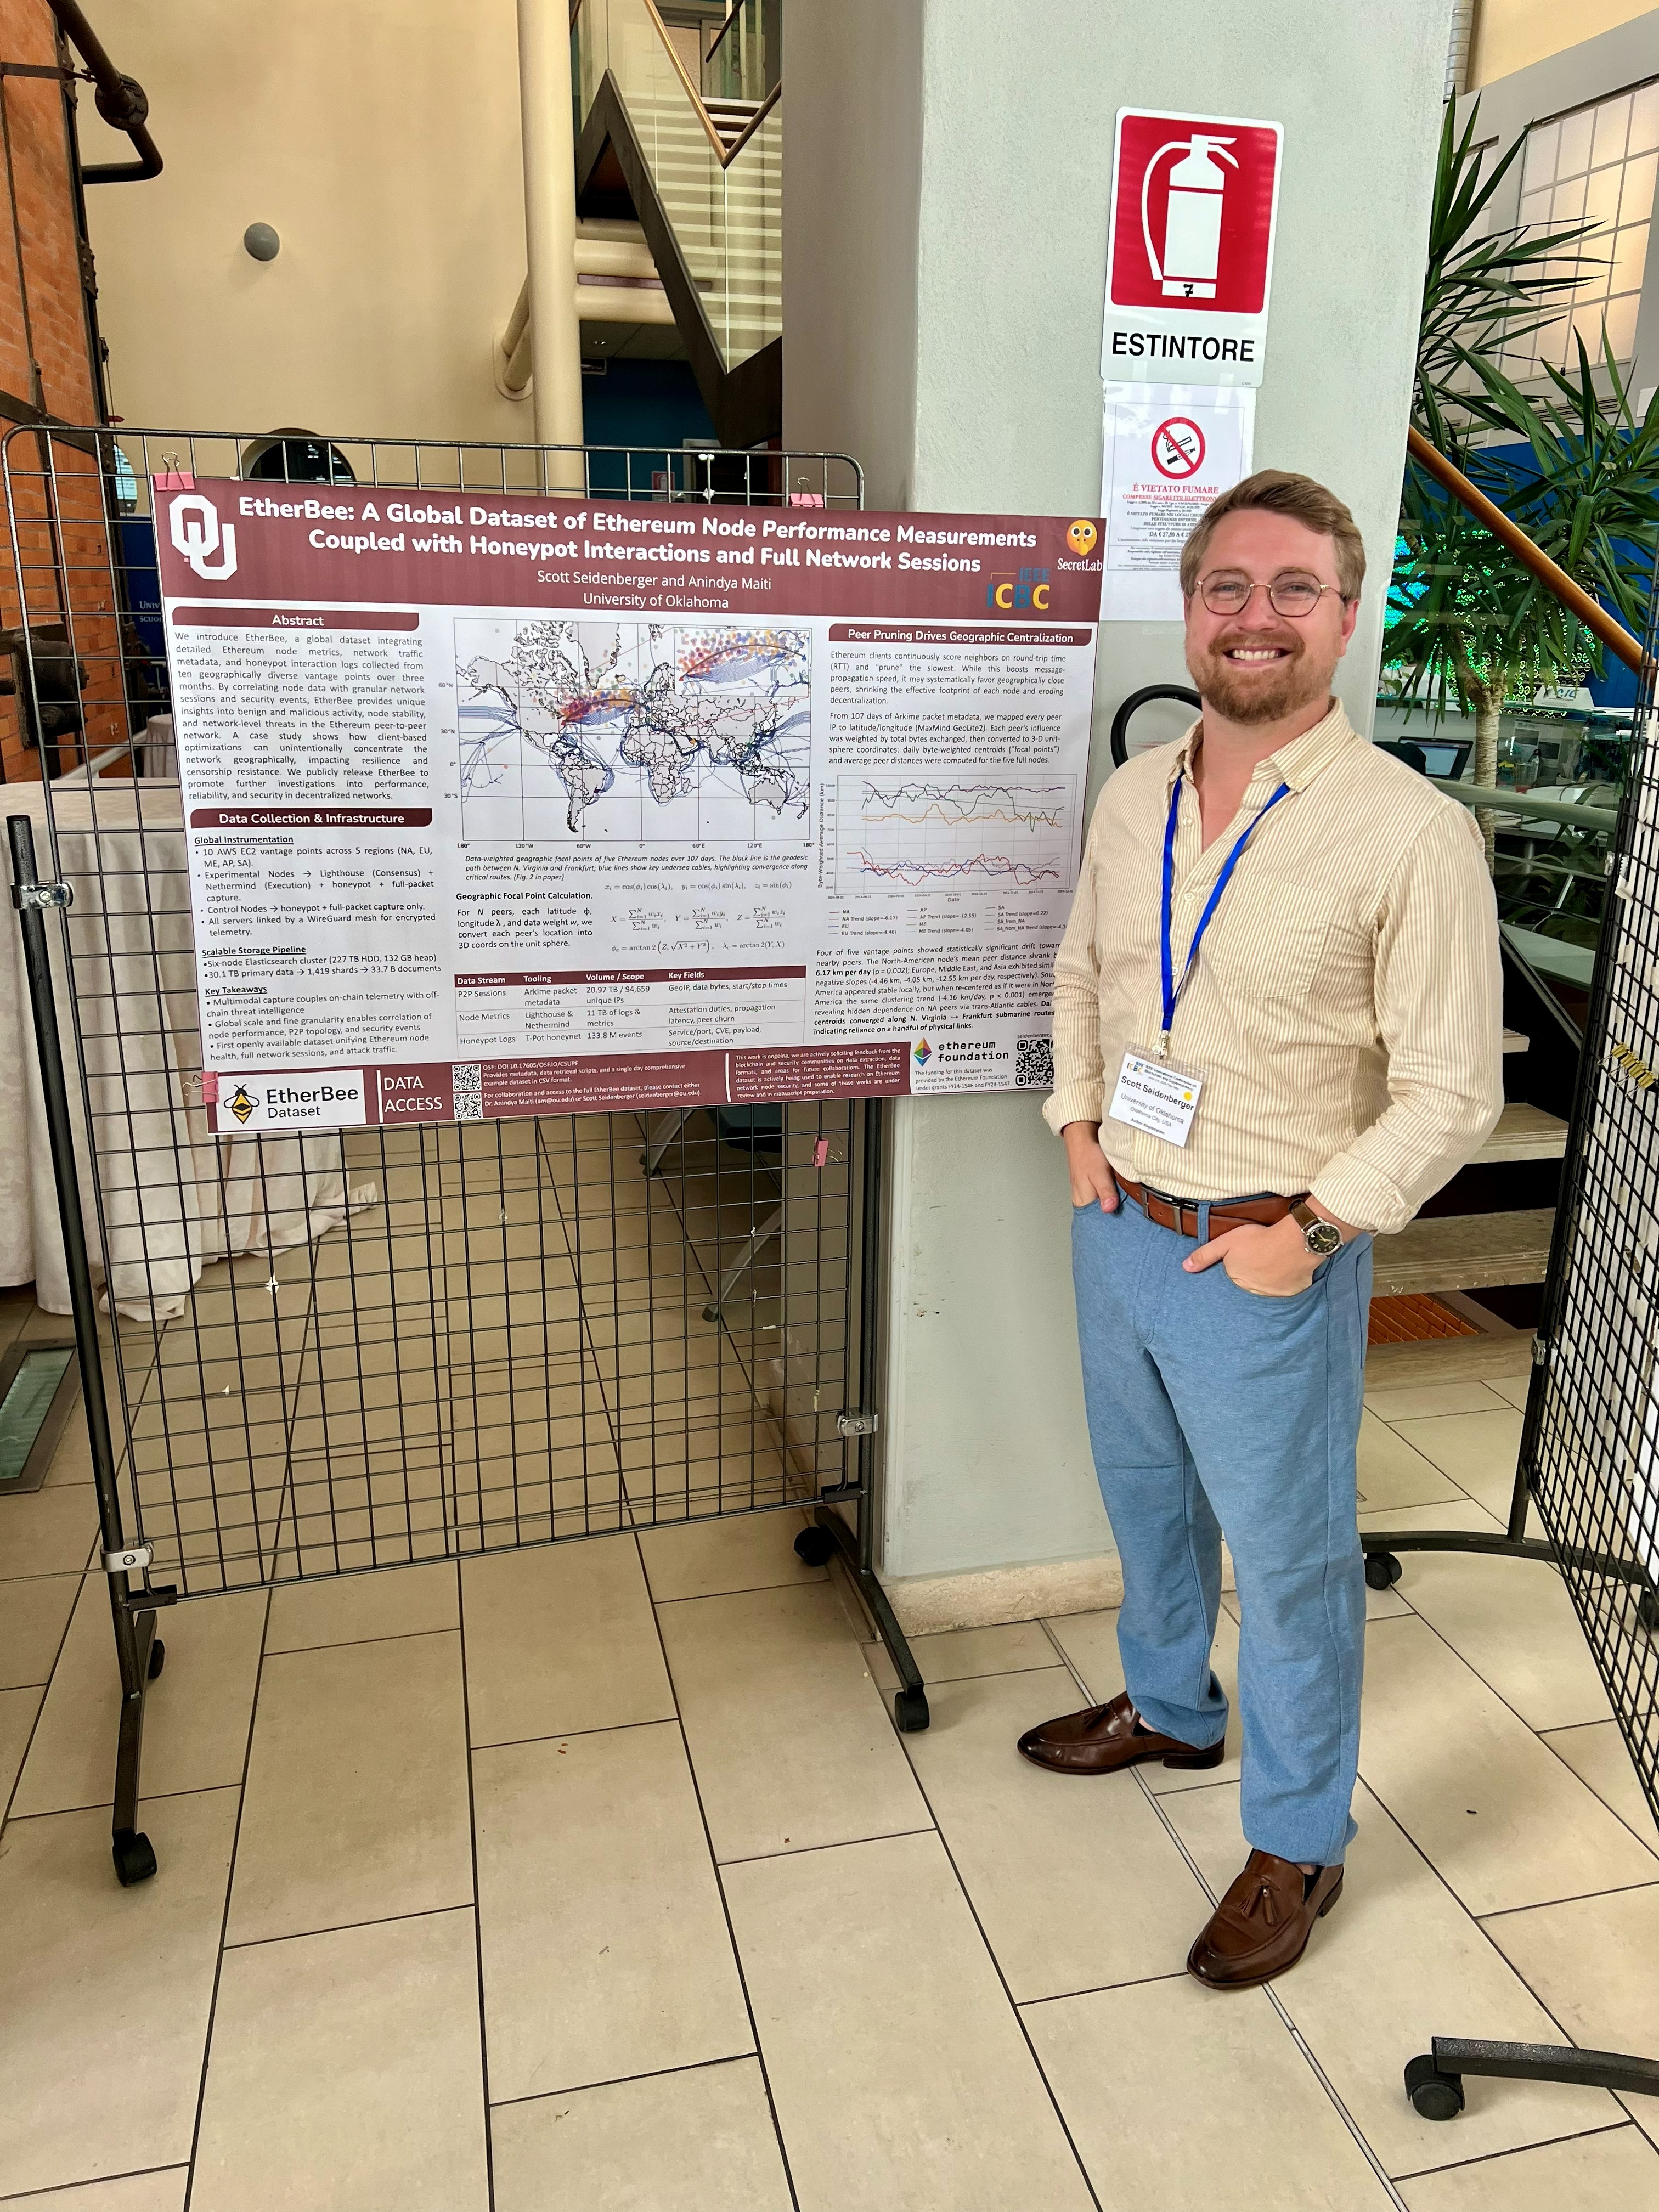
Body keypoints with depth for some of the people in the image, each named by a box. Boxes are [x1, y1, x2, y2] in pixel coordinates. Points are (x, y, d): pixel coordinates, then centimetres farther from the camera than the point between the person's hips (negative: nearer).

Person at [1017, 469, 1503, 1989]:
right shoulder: (1133, 798, 2)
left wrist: (1311, 1228, -18)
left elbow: (1452, 1092, -14)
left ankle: (1298, 1845, 33)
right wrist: (1078, 1122, 4)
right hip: (1119, 1226, 6)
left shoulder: (1411, 832, -16)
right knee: (1146, 1500, 24)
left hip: (1267, 1263, -6)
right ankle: (1169, 1709, 51)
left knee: (1291, 1555, 10)